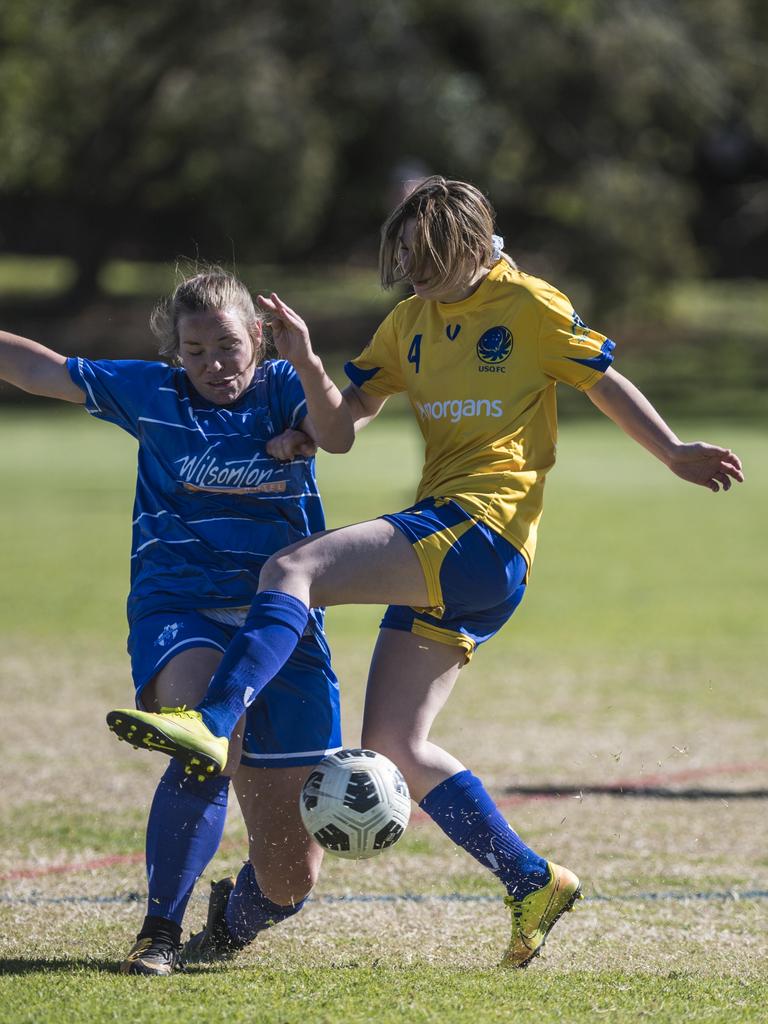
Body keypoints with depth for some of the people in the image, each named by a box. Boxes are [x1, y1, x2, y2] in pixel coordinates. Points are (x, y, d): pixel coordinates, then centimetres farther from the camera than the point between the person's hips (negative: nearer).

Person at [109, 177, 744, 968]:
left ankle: (213, 724, -42)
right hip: (437, 545, 8)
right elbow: (337, 431, 14)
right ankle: (533, 884, 10)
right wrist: (305, 362, -3)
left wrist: (673, 453, -4)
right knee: (391, 748, 4)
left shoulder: (527, 306, -1)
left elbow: (606, 384, 7)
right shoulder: (410, 325, 17)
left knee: (292, 569, -26)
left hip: (483, 528, -8)